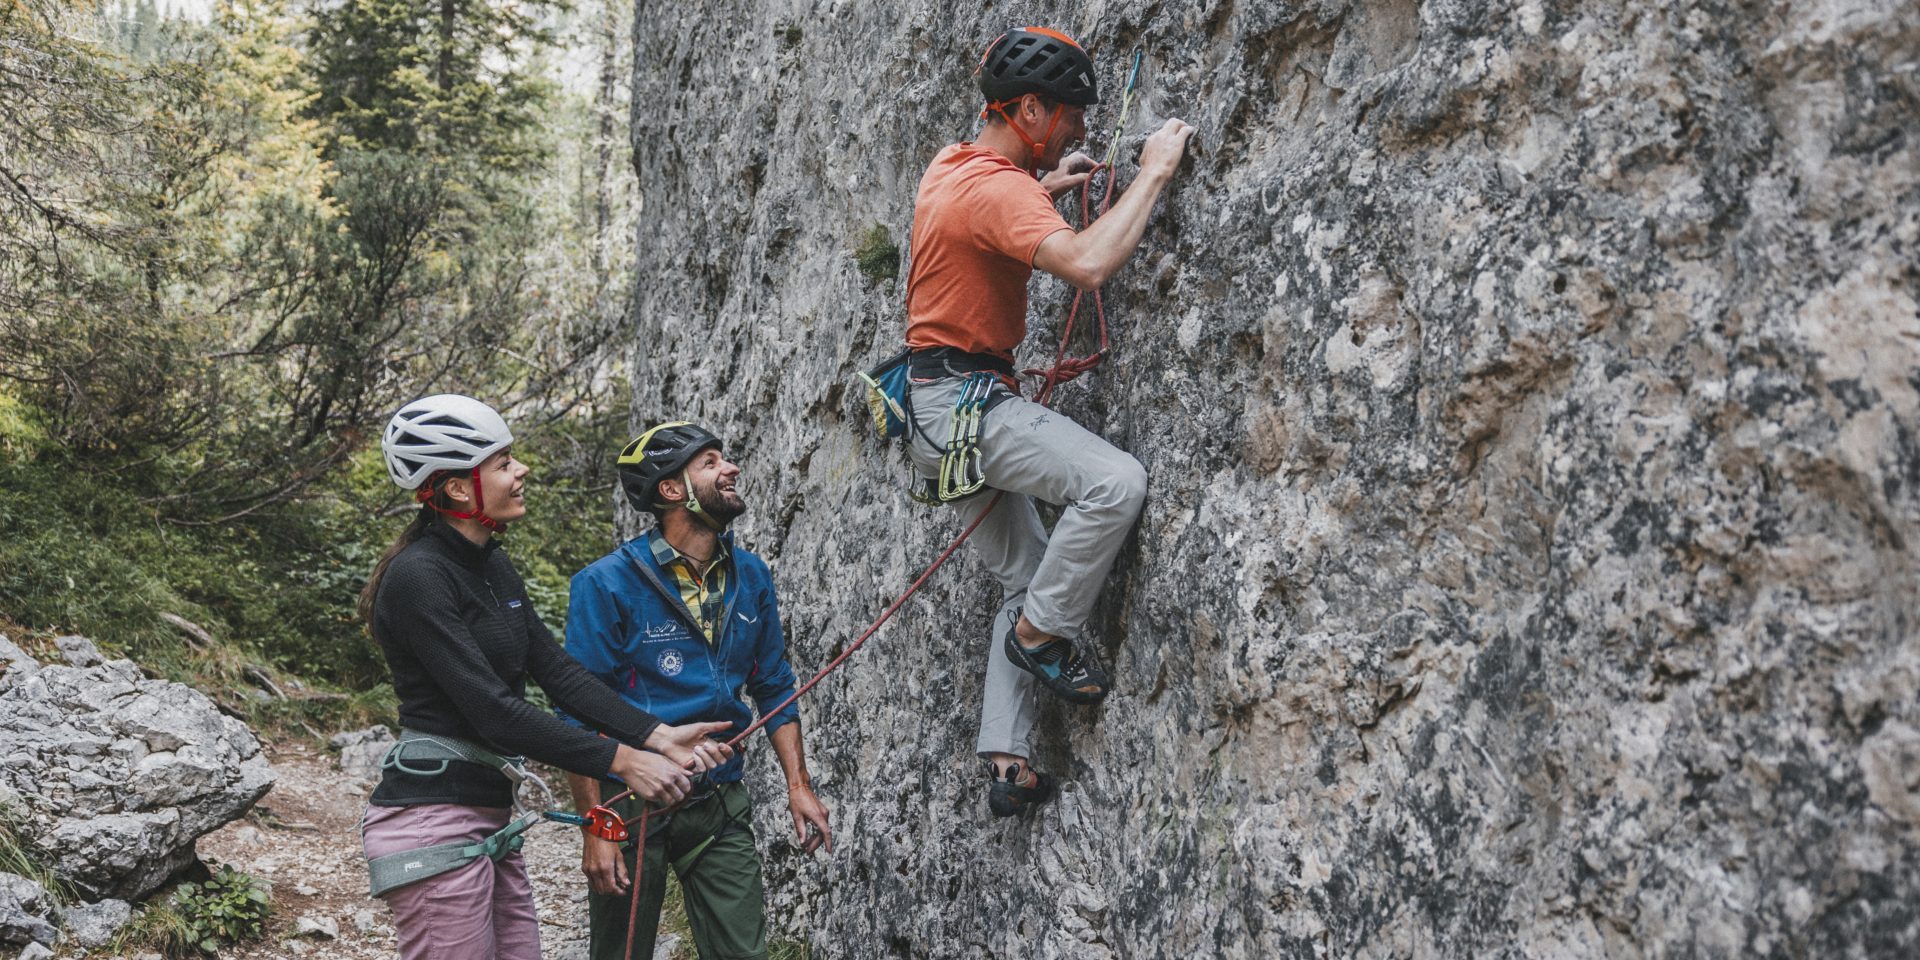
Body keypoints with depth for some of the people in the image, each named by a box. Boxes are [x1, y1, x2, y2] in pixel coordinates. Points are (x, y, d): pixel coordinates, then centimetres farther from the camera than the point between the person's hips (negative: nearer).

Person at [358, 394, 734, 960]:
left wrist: (658, 737, -2)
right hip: (433, 821, -9)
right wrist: (620, 761, -20)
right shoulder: (418, 576, -16)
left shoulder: (493, 566, 11)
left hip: (486, 818, 9)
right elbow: (493, 711, -21)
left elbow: (559, 672, 8)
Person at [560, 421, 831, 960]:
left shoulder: (750, 576, 2)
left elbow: (773, 688, 11)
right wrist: (596, 830, -16)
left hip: (720, 805, 4)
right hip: (632, 803, -4)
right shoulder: (608, 584, -14)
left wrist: (798, 785, 3)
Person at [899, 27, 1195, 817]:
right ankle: (1043, 632, -6)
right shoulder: (999, 190, -19)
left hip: (942, 405, 10)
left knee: (1025, 579, 11)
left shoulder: (951, 165, 11)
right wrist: (1152, 174, -24)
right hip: (964, 401, -10)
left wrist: (1044, 189, 24)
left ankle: (1006, 762, 11)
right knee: (1116, 482, -25)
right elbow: (1087, 264, -37)